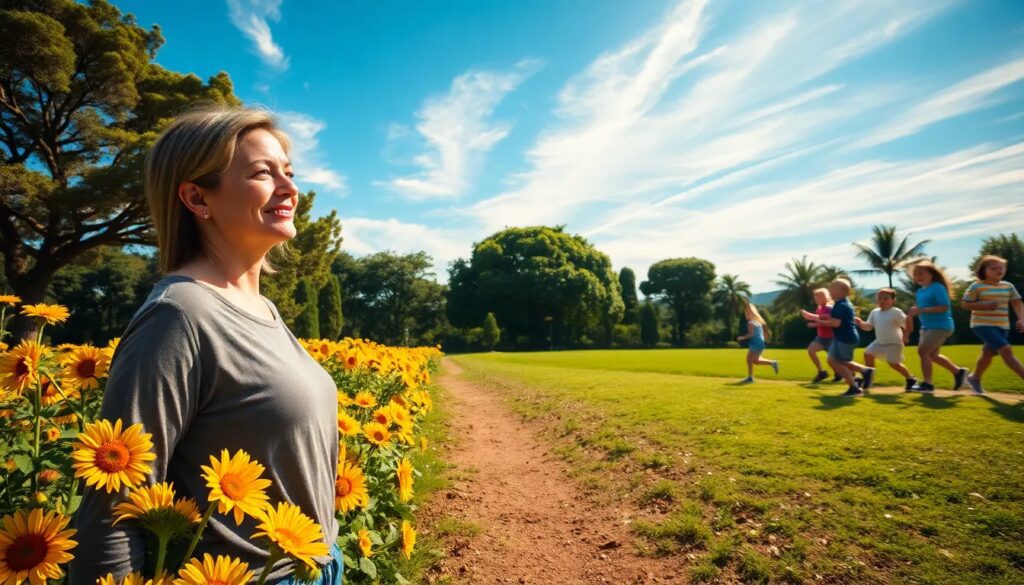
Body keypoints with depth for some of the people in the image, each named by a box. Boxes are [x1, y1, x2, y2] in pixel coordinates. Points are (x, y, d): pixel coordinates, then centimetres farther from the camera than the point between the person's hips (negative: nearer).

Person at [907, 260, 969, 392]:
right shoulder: (920, 291, 10)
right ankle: (958, 372, 36)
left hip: (940, 326, -10)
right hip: (927, 326, 10)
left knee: (923, 351, -13)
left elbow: (944, 307, -24)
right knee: (932, 354, 17)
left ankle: (927, 383, -4)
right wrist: (915, 310, -3)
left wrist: (922, 310, -28)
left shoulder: (937, 288, -15)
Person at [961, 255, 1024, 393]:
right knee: (1007, 351, -19)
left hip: (1002, 327, 6)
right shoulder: (976, 286, -8)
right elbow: (964, 304, -6)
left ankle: (975, 378, 36)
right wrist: (985, 305, -20)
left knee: (988, 353, 17)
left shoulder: (1009, 286, 8)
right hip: (983, 325, -6)